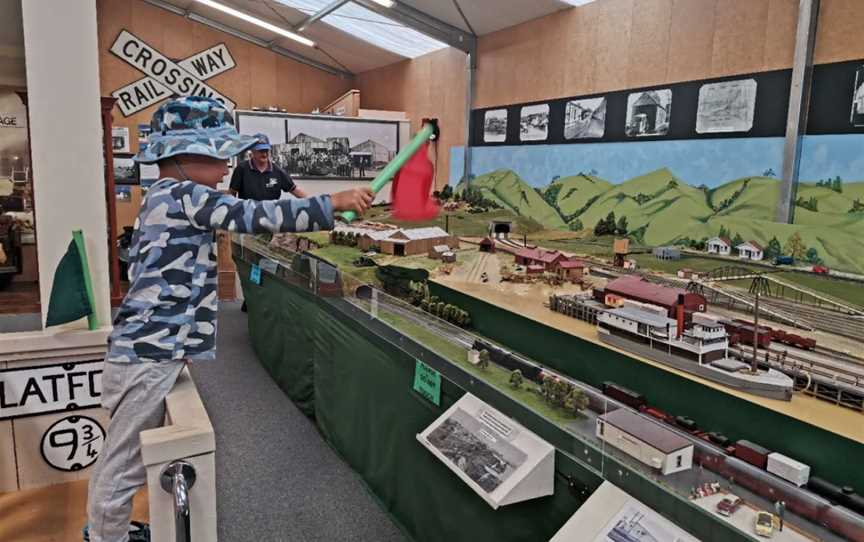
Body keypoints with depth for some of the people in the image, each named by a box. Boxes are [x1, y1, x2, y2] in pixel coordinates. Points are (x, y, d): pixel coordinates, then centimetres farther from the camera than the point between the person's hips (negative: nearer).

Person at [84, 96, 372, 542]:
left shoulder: (163, 197, 17)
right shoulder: (181, 195, -15)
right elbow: (256, 216, -24)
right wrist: (336, 202, -21)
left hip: (146, 349, 10)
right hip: (149, 358, -10)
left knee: (121, 458, 25)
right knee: (125, 464, 7)